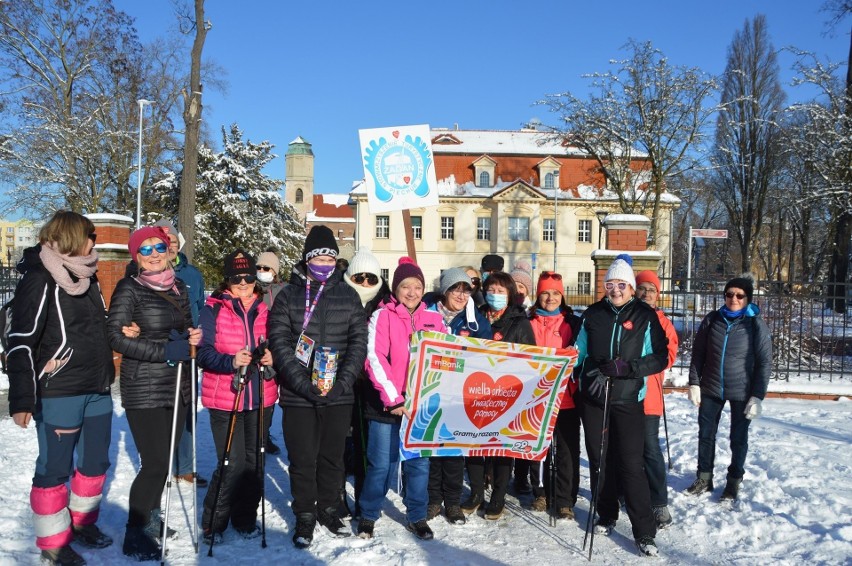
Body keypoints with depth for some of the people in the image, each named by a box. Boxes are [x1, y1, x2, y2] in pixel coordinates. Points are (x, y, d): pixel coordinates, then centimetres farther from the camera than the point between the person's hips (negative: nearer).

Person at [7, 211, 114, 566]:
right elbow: (21, 342, -15)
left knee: (96, 462, 16)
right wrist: (22, 399, -19)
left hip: (98, 390, 8)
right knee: (54, 468, 5)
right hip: (59, 393, -8)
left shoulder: (86, 277, 11)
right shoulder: (39, 280, -12)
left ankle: (82, 522, 35)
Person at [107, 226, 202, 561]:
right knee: (156, 463, -7)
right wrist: (165, 352, -19)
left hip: (177, 386, 6)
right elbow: (116, 336, -13)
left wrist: (194, 336, -1)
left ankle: (151, 518, 32)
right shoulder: (129, 289, -6)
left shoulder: (179, 287, 11)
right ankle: (135, 535, 11)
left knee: (165, 459, 12)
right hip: (144, 390, -6)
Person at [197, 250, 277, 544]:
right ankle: (213, 522, 15)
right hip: (224, 399, -4)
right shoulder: (213, 308, -3)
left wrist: (271, 357, -6)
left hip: (260, 398, 4)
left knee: (254, 460, 10)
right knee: (232, 463, -6)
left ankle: (245, 519, 28)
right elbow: (204, 352, -10)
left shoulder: (264, 309, 8)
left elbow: (274, 345, 16)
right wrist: (231, 361, -27)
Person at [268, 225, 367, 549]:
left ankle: (328, 510, 32)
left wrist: (344, 381, -10)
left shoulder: (348, 295, 6)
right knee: (303, 460, 5)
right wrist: (303, 383, -16)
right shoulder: (289, 295, 1)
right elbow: (279, 343, -6)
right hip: (298, 396, -1)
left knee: (333, 457, 13)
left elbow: (359, 341, 2)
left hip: (339, 395, 2)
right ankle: (305, 517, 22)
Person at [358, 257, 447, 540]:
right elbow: (375, 358, -12)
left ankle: (417, 517, 27)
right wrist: (393, 398, -17)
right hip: (386, 403, -3)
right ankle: (369, 515, 24)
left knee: (419, 462, 10)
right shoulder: (382, 316, -4)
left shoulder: (434, 318, 7)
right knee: (382, 464, 4)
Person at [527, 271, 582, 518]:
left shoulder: (574, 323, 5)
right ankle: (540, 493, 27)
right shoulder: (529, 323, 7)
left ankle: (565, 500, 11)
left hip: (566, 397, -1)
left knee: (567, 450, 1)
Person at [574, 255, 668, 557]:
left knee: (631, 465, -6)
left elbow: (660, 358, -6)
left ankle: (645, 533, 3)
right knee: (599, 460, 11)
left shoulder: (646, 316, -2)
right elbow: (580, 353, 11)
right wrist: (584, 377, -2)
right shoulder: (592, 314, 6)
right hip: (593, 398, 3)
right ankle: (607, 516, 29)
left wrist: (627, 367, -18)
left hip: (628, 400, -3)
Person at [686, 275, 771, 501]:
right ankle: (704, 477, 28)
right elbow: (698, 353, 4)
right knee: (706, 434, 12)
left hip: (741, 392, -3)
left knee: (738, 438, 10)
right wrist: (694, 383, 0)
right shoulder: (712, 319, -2)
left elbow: (764, 362, -8)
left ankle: (734, 481, 28)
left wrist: (757, 396, -12)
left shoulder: (756, 324, -10)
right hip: (711, 389, 3)